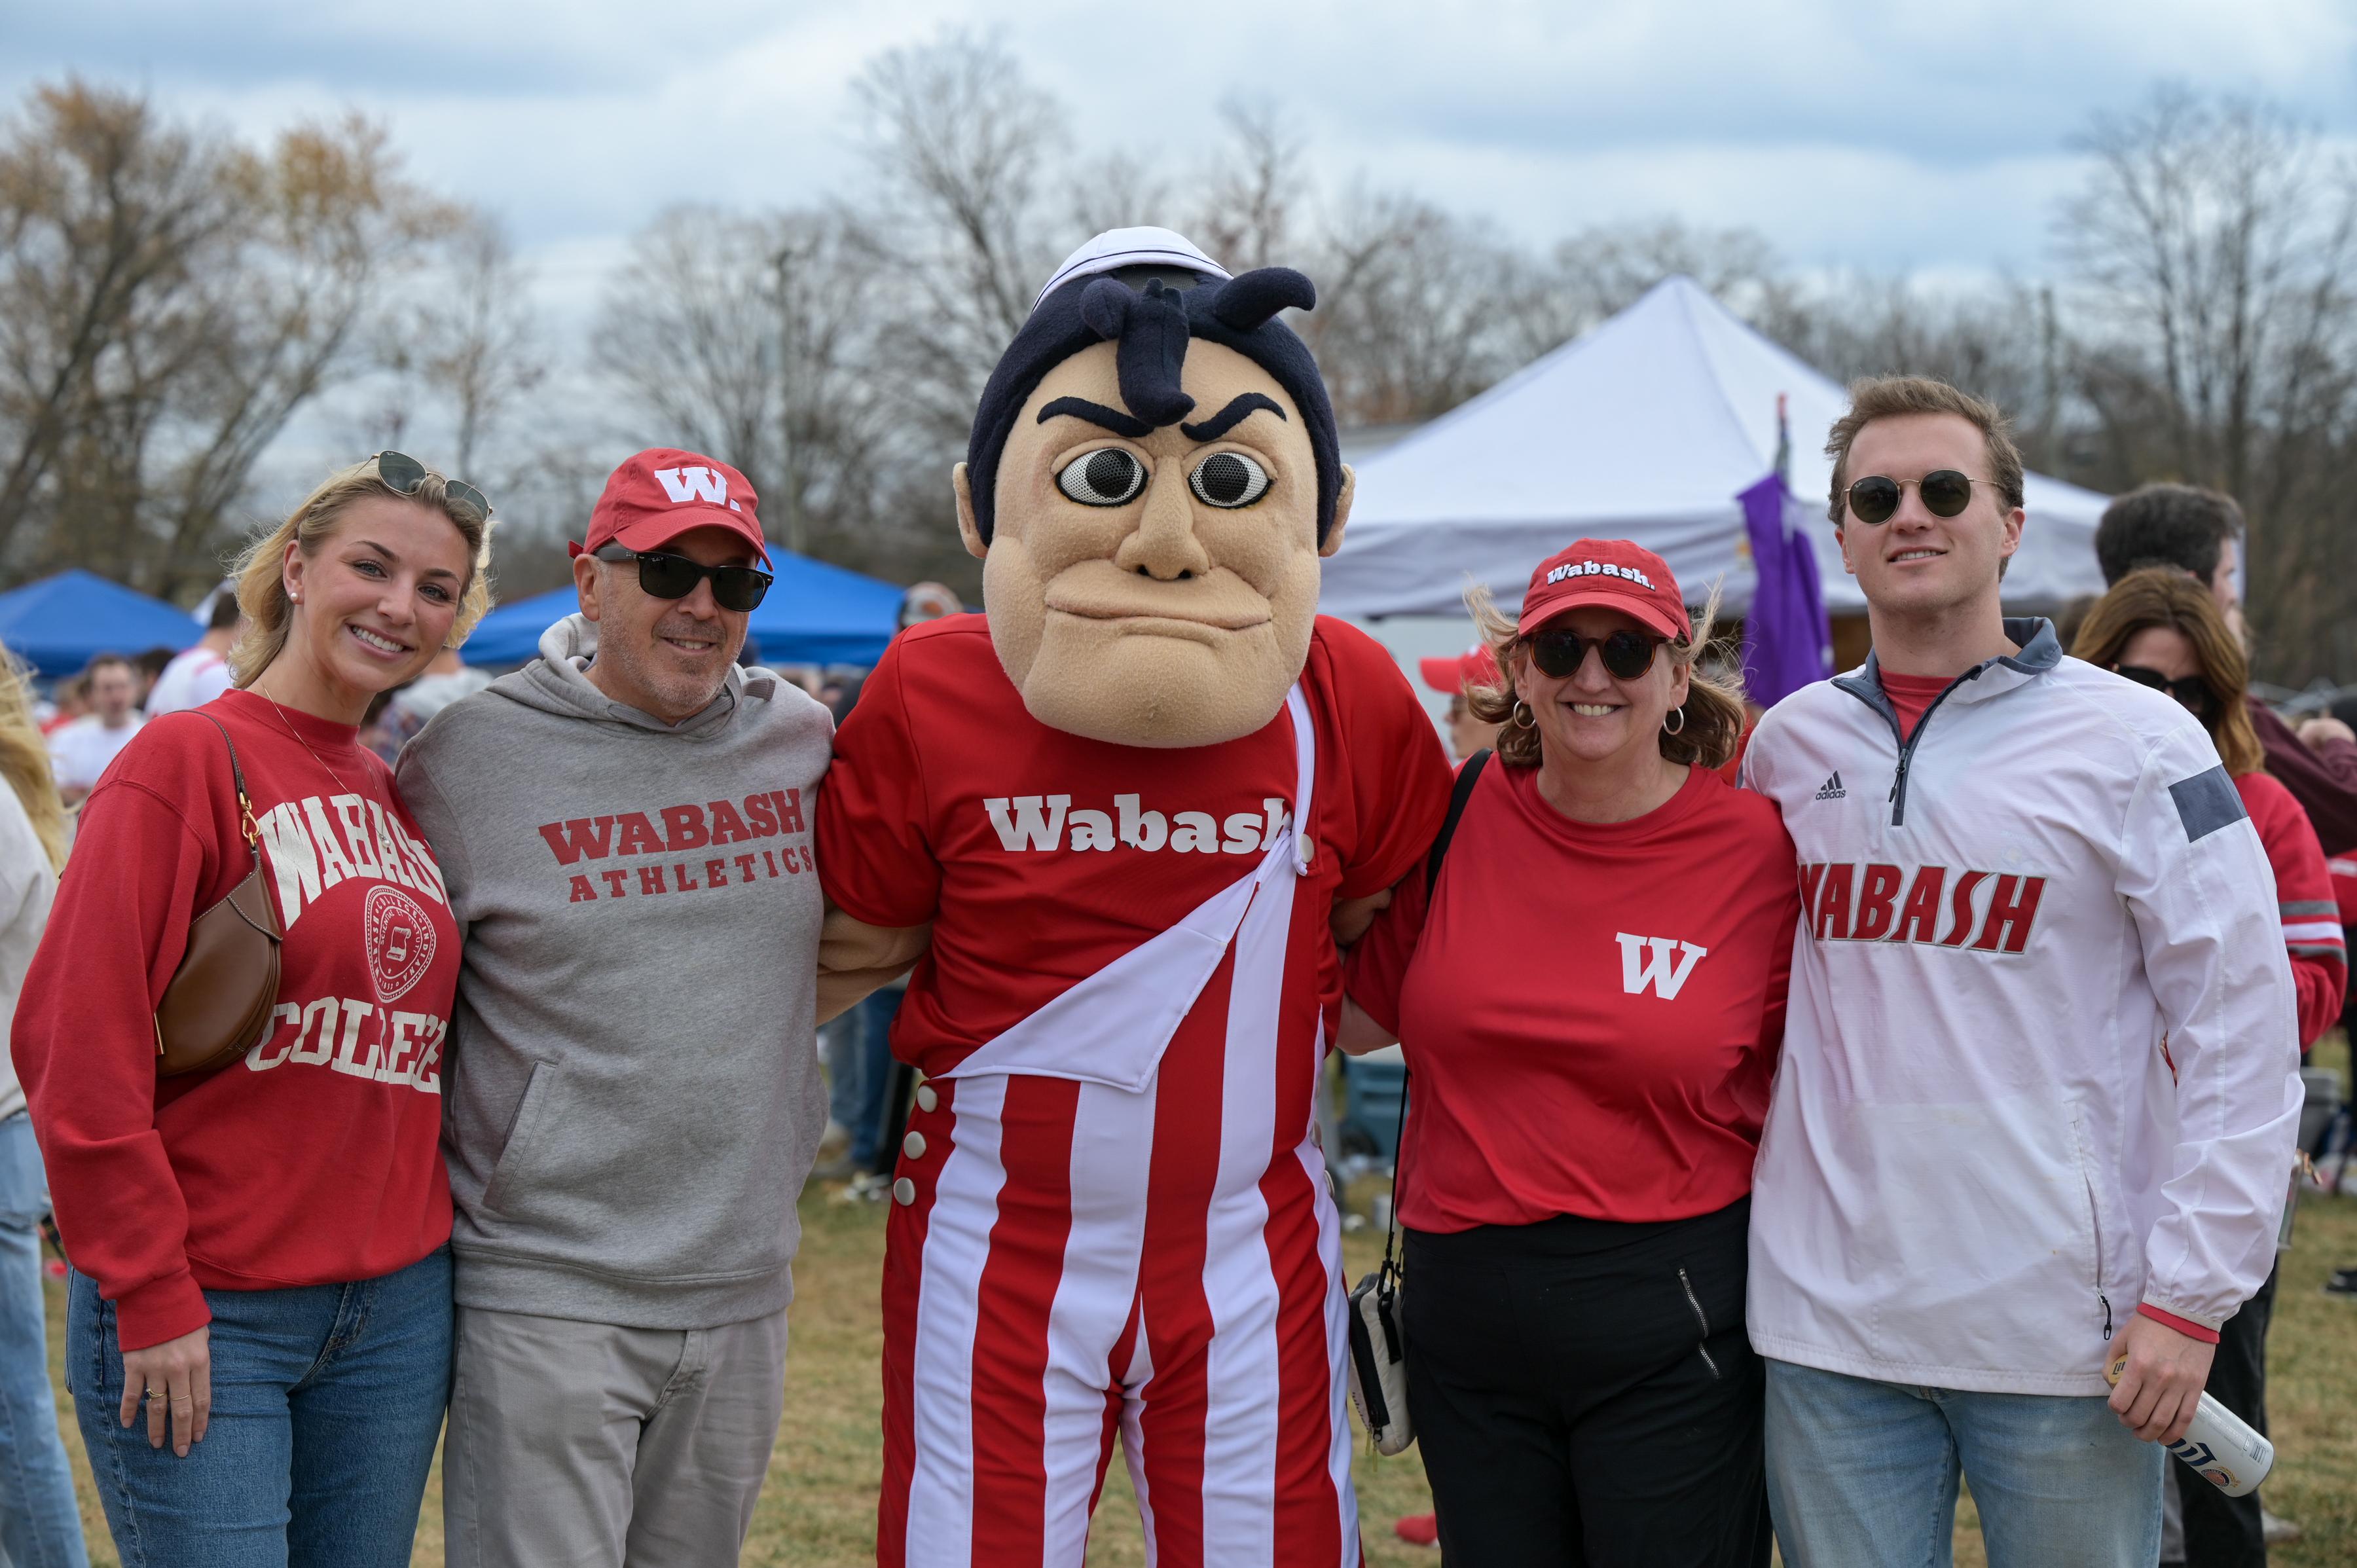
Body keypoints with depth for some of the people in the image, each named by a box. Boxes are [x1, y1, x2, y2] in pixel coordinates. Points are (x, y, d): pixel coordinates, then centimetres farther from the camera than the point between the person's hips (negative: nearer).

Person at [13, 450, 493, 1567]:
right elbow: (78, 1045, -14)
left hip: (398, 1308, 6)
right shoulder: (187, 759, -8)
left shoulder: (406, 795, 11)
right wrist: (152, 1295, -15)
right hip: (201, 1325, -6)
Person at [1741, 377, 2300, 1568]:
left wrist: (2190, 1297, -10)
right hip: (1826, 1321, 3)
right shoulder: (1785, 745, 9)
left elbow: (2243, 1033, -5)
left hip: (2063, 1333, -3)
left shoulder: (2135, 742, -3)